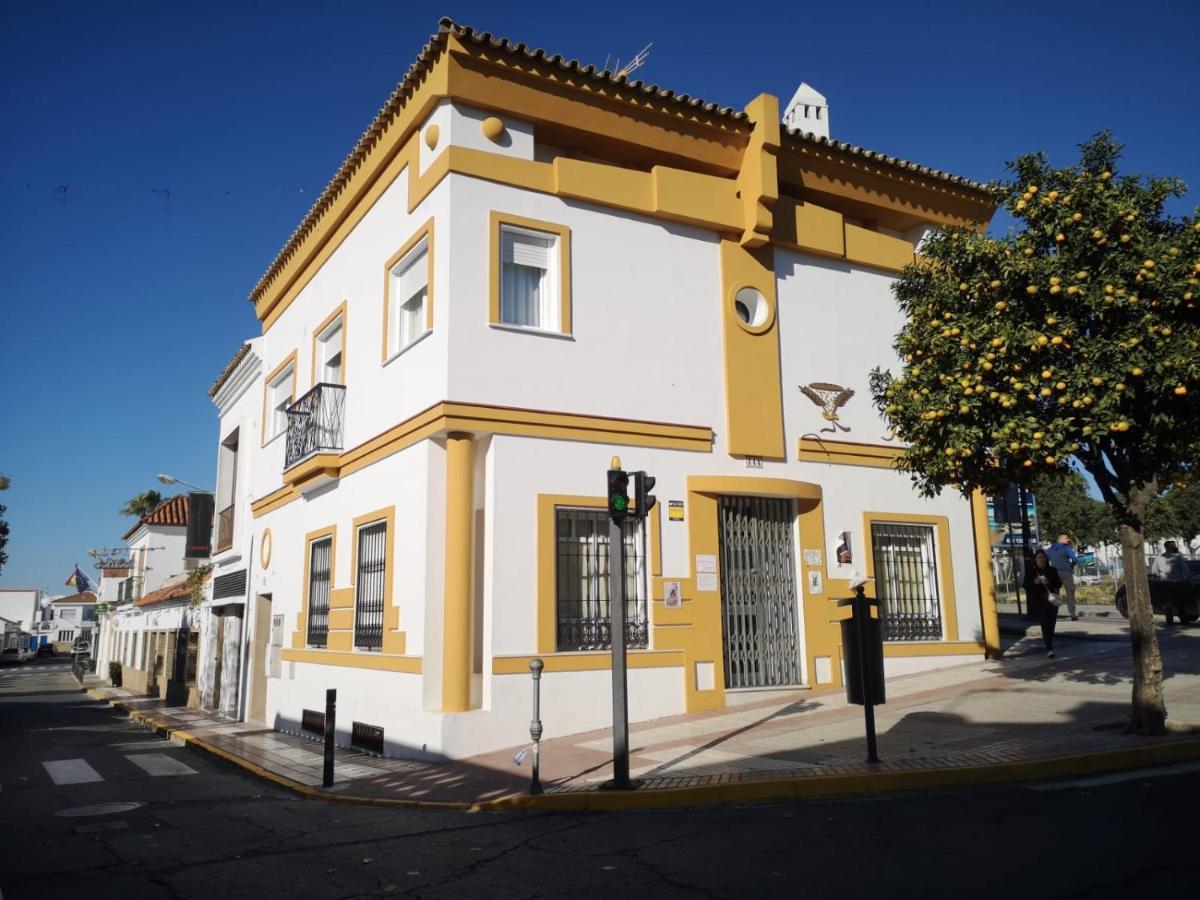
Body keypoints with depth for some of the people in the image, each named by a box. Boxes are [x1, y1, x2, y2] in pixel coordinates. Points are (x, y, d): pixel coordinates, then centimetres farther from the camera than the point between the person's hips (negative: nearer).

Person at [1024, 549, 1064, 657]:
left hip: (1052, 601, 3)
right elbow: (1026, 586, -2)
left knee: (1051, 624, 9)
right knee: (1045, 624, -12)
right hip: (1038, 602, -3)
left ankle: (1048, 643, 33)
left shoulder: (1052, 570, 7)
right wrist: (1035, 581, -20)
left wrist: (1049, 582, -16)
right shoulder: (1030, 571, 1)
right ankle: (1049, 649, -16)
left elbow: (1059, 584, 2)